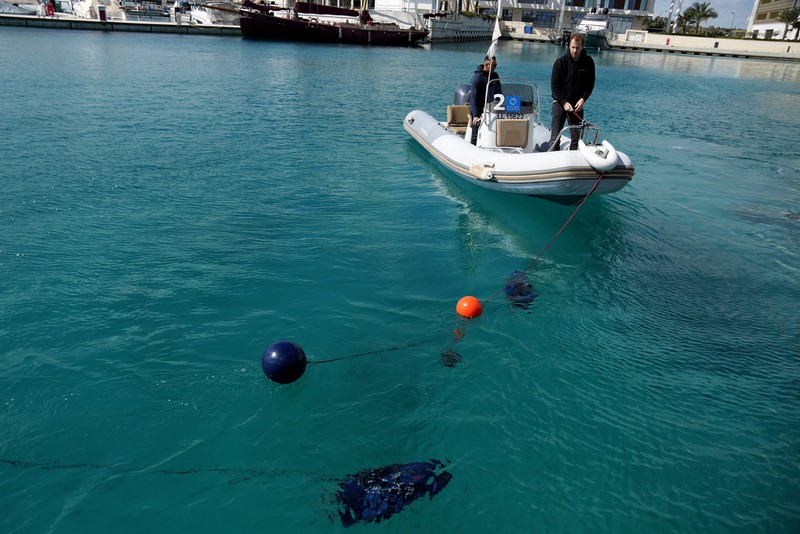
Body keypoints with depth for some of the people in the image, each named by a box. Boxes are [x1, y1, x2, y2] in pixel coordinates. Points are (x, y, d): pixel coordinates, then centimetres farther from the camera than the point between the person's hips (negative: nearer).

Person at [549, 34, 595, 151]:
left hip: (578, 104, 3)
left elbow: (590, 83, 7)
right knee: (555, 137, -7)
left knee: (576, 137, 3)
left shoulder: (588, 62, -1)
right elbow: (554, 85, -7)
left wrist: (583, 99, -8)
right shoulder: (560, 62, -8)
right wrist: (564, 103, -14)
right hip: (560, 103, -2)